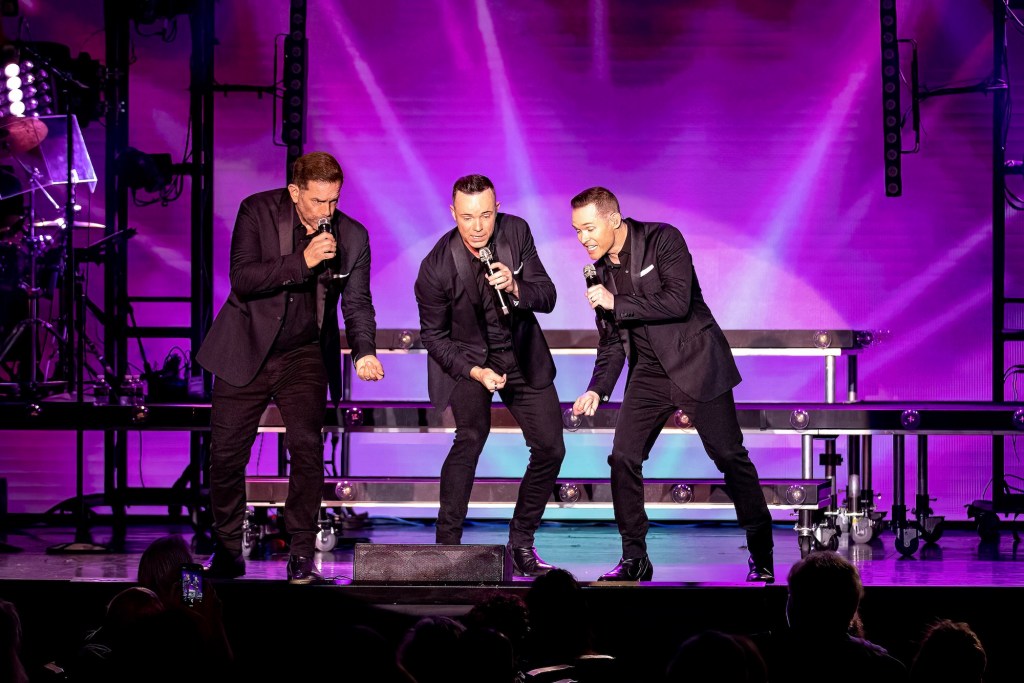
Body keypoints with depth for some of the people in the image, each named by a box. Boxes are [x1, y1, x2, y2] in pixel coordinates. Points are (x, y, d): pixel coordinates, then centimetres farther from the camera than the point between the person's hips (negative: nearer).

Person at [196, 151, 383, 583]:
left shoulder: (352, 236, -4)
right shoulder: (257, 212, -10)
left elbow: (357, 303, -6)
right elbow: (241, 279, -18)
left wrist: (363, 352, -25)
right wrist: (302, 262, -28)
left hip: (305, 355, 1)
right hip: (246, 350, 0)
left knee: (307, 447, -14)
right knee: (226, 452, 2)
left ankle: (301, 556, -5)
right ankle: (228, 552, 17)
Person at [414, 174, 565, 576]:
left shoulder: (516, 232, -15)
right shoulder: (437, 268, -24)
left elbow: (547, 298, -12)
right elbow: (434, 335, -12)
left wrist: (515, 288, -33)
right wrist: (476, 372, -23)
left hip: (520, 351, 4)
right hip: (467, 355, -4)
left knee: (550, 448, 1)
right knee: (471, 437, -24)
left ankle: (521, 543, 17)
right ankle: (447, 546, -20)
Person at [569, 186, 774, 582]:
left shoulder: (663, 240, -11)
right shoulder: (600, 272, 8)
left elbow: (678, 302, -22)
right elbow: (611, 342, 11)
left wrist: (616, 303, -18)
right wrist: (597, 390, -3)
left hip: (695, 363, -6)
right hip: (650, 372, 6)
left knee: (729, 456, -3)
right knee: (623, 458, -6)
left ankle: (761, 554, 8)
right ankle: (634, 559, 4)